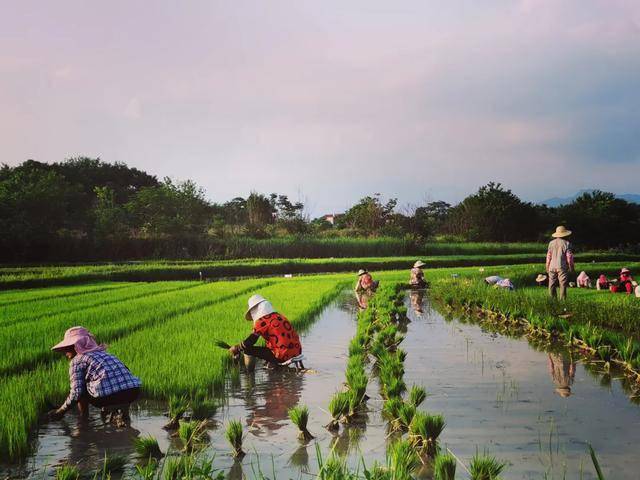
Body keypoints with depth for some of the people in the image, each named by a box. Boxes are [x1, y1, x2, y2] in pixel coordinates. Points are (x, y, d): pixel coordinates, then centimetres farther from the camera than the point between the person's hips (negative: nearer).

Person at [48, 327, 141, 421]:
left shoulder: (77, 361, 10)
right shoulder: (102, 353, 30)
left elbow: (76, 392, 1)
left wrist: (61, 411, 14)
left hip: (109, 395, -5)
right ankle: (124, 410, 18)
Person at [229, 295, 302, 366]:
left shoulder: (262, 322, -9)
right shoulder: (279, 316, 14)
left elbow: (249, 342, -8)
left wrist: (235, 349, 10)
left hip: (283, 356, -8)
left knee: (247, 350, -1)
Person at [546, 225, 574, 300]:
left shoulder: (551, 243, 5)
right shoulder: (567, 243, -5)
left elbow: (548, 256, 8)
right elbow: (569, 256, -5)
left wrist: (547, 266, 16)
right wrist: (571, 266, 5)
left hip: (552, 267, 3)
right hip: (562, 267, -3)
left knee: (552, 285, 8)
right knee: (563, 285, 0)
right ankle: (562, 299, -4)